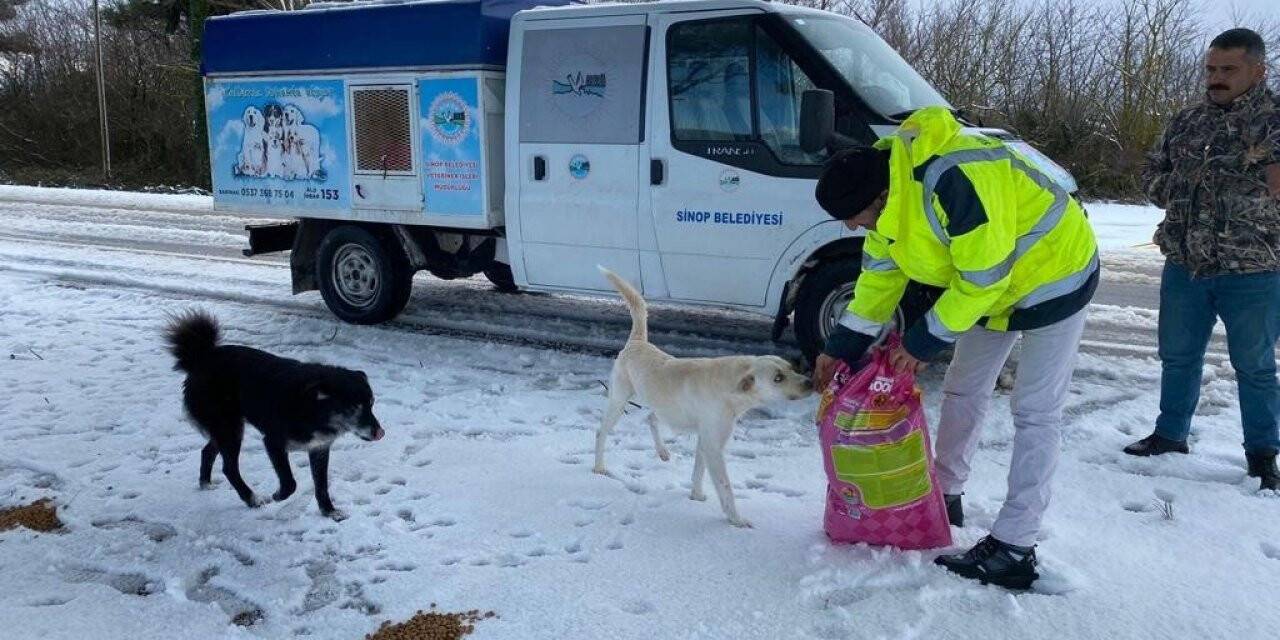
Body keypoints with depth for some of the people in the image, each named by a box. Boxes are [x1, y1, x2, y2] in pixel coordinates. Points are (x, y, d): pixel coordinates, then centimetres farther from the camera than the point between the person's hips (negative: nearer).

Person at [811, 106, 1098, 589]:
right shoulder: (887, 191, -10)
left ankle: (1013, 549, -5)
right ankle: (944, 495, 31)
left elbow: (982, 279, -32)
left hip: (1053, 273, -9)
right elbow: (879, 277, 1)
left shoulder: (953, 184, -39)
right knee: (963, 390, 15)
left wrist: (924, 340, -22)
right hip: (990, 284, 9)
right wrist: (841, 346, -2)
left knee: (1035, 414, -7)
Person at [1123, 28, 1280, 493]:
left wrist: (1198, 179, -17)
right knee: (1178, 356, 16)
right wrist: (1181, 189, -7)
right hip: (1184, 265, 5)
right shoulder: (1187, 121, 10)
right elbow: (1152, 176, 13)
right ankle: (1170, 435, 32)